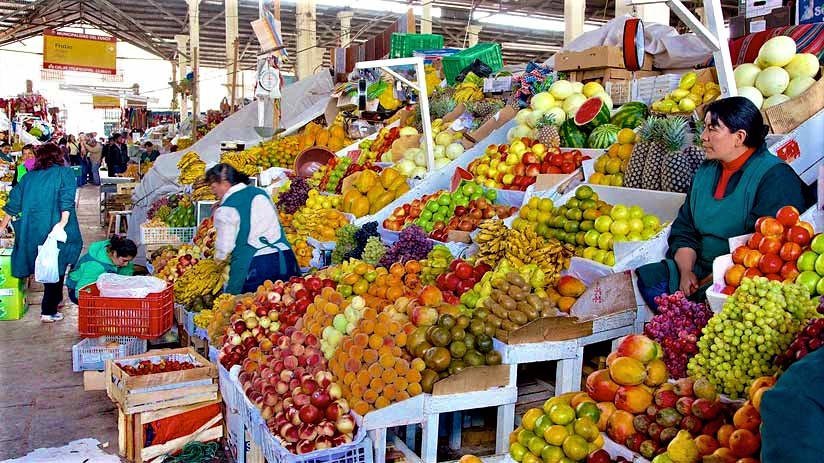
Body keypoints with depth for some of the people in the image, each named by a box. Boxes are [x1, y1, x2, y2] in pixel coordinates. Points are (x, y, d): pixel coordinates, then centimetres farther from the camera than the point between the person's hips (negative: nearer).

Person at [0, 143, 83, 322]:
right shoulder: (65, 173, -1)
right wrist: (63, 222, -23)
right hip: (55, 231, -5)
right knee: (56, 269, 5)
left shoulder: (29, 176, 12)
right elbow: (67, 199, -16)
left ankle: (55, 300, 35)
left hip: (32, 232, 5)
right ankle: (49, 312, 5)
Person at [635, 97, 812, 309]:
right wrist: (686, 271, -4)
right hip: (701, 271, 8)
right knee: (646, 281, -9)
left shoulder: (776, 177, -9)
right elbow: (684, 230, 14)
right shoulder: (706, 172, 15)